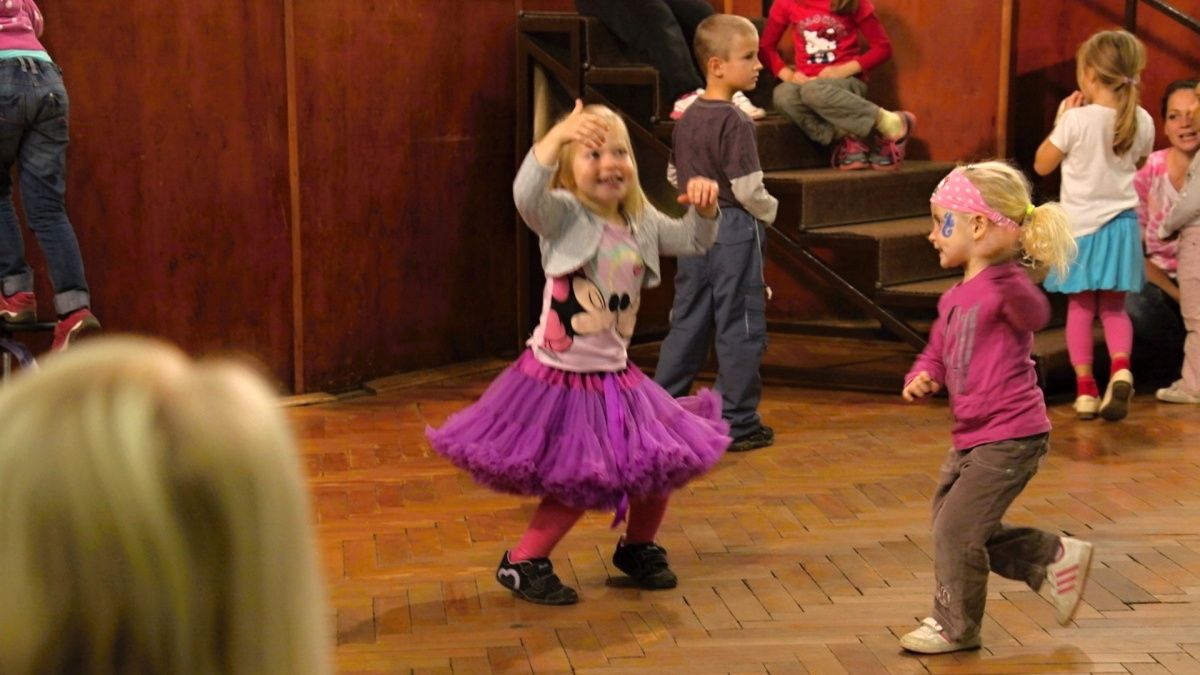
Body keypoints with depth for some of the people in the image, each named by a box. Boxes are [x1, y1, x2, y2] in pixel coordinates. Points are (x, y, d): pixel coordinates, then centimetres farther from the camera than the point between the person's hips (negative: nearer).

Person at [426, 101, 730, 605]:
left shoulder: (641, 222, 4)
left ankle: (639, 548, 36)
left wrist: (703, 208, -9)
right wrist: (557, 136, -51)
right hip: (559, 378, -6)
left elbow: (692, 241, 14)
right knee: (575, 486, -5)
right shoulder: (563, 215, -15)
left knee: (663, 463, 11)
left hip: (614, 376, 7)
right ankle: (524, 563, 17)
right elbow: (527, 196, -36)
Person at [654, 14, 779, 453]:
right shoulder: (736, 124, -18)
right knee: (739, 328, 1)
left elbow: (675, 175, 16)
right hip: (735, 231, -8)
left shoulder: (687, 119, 7)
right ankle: (738, 424, 7)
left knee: (687, 322, 15)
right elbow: (747, 189, -19)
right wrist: (769, 211, -2)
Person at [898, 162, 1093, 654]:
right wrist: (921, 379, -3)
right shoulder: (955, 299, 11)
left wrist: (1001, 269, -59)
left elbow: (1034, 314, -41)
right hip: (971, 438, 10)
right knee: (961, 529, 17)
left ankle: (956, 626, 14)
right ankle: (1056, 559, 29)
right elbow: (936, 353, 20)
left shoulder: (1005, 286, -18)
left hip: (1009, 438, -10)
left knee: (955, 529, -5)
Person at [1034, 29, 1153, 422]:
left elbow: (1042, 165, -6)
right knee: (1114, 307, 13)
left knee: (1080, 308, 10)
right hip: (1121, 223, 3)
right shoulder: (1142, 122, -4)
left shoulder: (1077, 120, -17)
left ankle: (1085, 389, 7)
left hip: (1081, 224, -3)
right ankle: (1121, 368, -12)